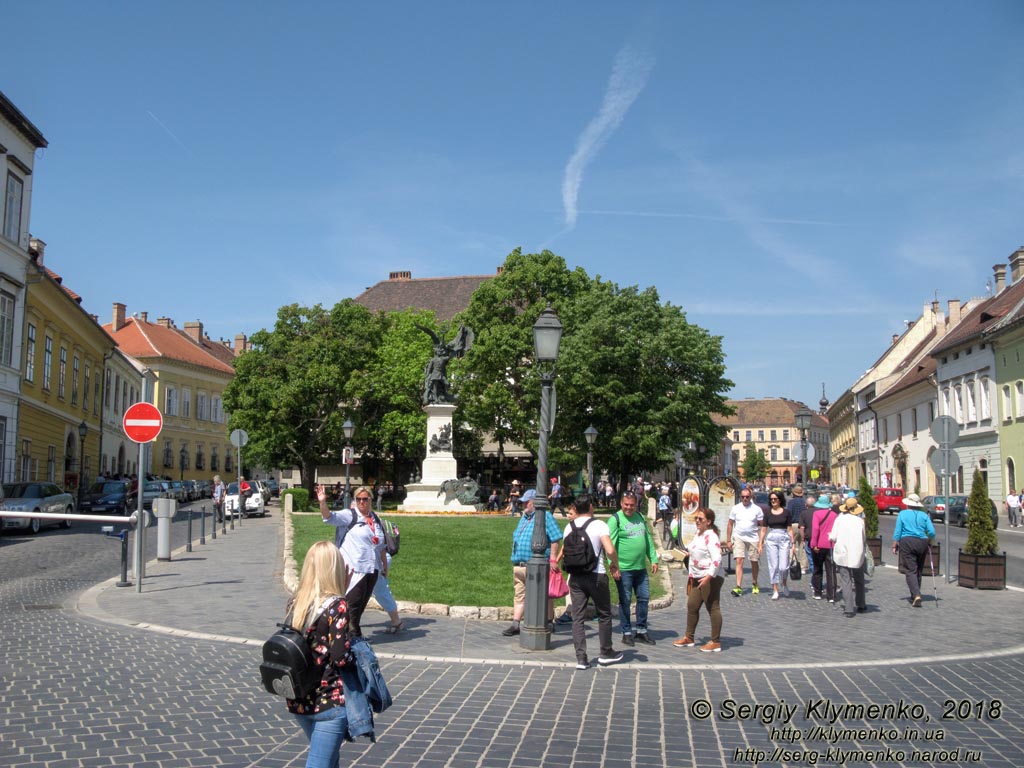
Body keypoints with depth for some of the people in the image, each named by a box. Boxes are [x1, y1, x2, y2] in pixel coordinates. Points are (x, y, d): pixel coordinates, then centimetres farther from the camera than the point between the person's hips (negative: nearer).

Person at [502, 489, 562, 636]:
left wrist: (553, 559, -18)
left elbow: (555, 539, -14)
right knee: (519, 595, 8)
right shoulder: (524, 518, 17)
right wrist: (515, 558, 22)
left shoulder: (545, 517, -10)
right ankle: (515, 625, 10)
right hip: (519, 564, 8)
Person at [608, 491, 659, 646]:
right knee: (625, 601, 2)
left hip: (641, 568, 6)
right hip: (624, 569, -6)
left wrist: (653, 559, 10)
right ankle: (627, 633, 13)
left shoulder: (640, 518, 12)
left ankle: (641, 631, 23)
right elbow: (611, 544, -14)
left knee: (644, 598, 10)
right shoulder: (615, 519, -9)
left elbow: (648, 540, 17)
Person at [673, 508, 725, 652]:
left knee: (713, 608, -2)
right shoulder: (698, 534, 13)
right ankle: (689, 638, 25)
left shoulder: (711, 536, -17)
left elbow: (717, 559, -25)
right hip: (698, 578, 10)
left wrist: (708, 577, -30)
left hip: (711, 578, -10)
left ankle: (716, 642, 5)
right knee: (692, 605, 14)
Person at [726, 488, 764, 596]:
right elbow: (730, 525, 8)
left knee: (754, 562, 10)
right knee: (739, 561, -12)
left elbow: (762, 526, 3)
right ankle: (738, 587, -16)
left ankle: (755, 584, 30)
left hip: (753, 538, 0)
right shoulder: (735, 509, 3)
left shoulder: (757, 509, -1)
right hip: (738, 538, 0)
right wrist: (728, 540, 4)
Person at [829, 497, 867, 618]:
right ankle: (860, 605, 30)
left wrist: (830, 536, 16)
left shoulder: (839, 519, -4)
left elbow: (833, 537, -5)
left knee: (846, 582, 1)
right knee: (858, 581, 18)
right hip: (857, 554, 1)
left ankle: (849, 609, -4)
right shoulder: (860, 520, -6)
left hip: (842, 554, -1)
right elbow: (864, 539, -4)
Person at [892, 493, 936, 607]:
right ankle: (915, 595, 20)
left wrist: (894, 545, 3)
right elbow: (932, 532, 1)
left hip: (907, 542, -3)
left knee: (910, 571, -5)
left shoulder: (902, 514, 3)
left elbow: (897, 532, -2)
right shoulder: (924, 515, 8)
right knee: (918, 571, 15)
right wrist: (929, 543, 17)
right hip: (922, 543, 3)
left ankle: (916, 595, -21)